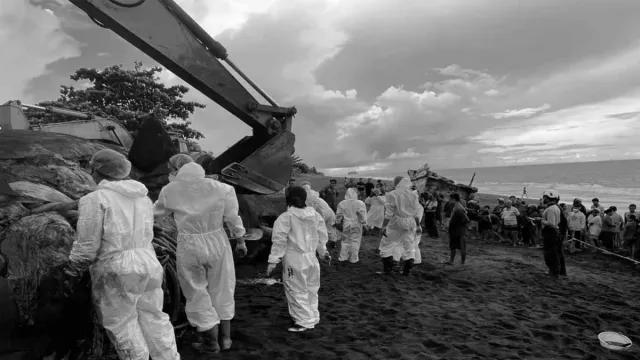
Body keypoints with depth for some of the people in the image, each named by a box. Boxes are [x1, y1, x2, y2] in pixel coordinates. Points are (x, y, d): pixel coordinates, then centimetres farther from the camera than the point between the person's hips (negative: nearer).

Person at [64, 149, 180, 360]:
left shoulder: (94, 200, -11)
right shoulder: (142, 198, 9)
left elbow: (87, 245, -12)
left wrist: (72, 273, 0)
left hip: (115, 272, -6)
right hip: (147, 265, 6)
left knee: (122, 325, 10)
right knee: (153, 319, 15)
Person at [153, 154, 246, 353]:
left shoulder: (170, 191, -9)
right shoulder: (220, 188, -10)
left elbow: (156, 212, 8)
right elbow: (233, 219, -5)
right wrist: (240, 241, 10)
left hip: (189, 247, -1)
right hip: (217, 242, 1)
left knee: (197, 294, 15)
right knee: (221, 290, 19)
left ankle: (211, 342, 25)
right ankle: (225, 338, 29)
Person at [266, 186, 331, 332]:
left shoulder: (285, 217, -13)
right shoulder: (315, 215, 2)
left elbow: (279, 241, -15)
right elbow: (322, 236, 12)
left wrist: (273, 261, -10)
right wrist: (323, 252, 27)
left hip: (294, 260, -6)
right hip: (311, 257, 6)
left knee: (297, 291, 5)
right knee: (311, 289, 19)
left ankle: (304, 321, 10)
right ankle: (313, 317, 32)